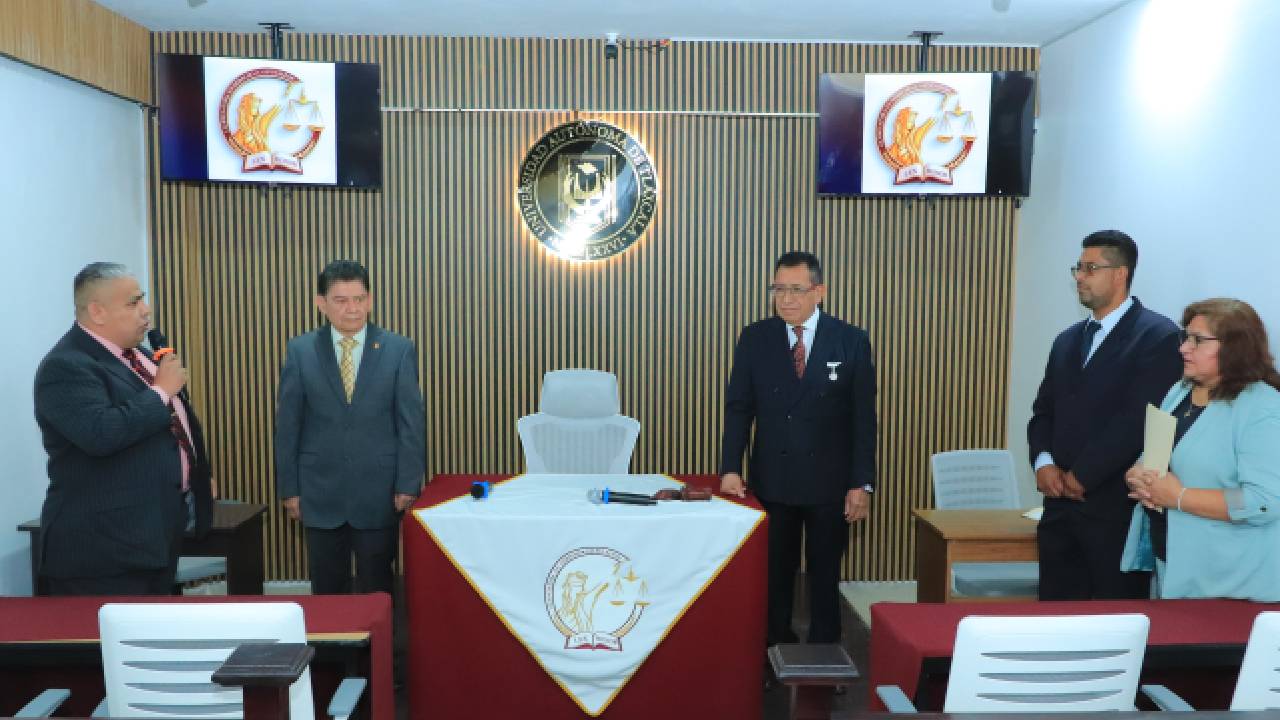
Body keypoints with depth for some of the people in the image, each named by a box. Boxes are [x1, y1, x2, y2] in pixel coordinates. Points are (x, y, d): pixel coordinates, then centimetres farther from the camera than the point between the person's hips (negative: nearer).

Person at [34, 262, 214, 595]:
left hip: (160, 528, 9)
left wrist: (199, 475, 20)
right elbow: (100, 434, -33)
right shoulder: (66, 367, -17)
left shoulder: (133, 353, 12)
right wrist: (161, 391, -22)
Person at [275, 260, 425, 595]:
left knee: (376, 591, 10)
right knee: (327, 591, 11)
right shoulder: (300, 350, 1)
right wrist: (288, 488, 1)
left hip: (379, 493, -1)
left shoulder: (399, 349, -2)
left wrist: (408, 485, -7)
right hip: (321, 492, 1)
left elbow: (412, 423, -3)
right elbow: (287, 425, 3)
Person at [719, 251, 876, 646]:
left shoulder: (852, 340, -4)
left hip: (830, 481, -1)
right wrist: (730, 469, -8)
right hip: (772, 479, 1)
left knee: (825, 576, 11)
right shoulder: (754, 338, 0)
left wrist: (862, 483, -7)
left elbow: (863, 417, -3)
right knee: (774, 574, 10)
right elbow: (738, 407, 1)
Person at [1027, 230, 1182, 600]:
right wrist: (1044, 463, -4)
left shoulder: (1158, 335, -7)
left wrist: (1081, 476, -12)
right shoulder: (1068, 340, 17)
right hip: (1061, 504, 7)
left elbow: (1139, 419, -16)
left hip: (1117, 507, -6)